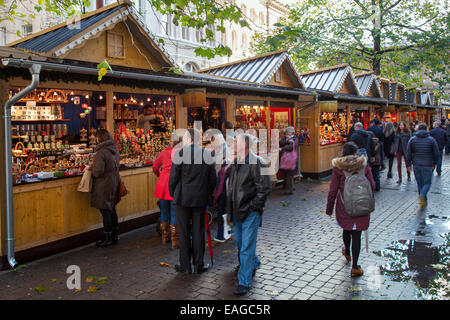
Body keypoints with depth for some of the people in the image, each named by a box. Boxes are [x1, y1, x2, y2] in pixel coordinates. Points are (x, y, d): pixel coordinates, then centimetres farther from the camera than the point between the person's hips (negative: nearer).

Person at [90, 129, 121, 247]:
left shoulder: (101, 152, -20)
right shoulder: (115, 150, 6)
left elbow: (98, 172, -23)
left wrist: (92, 167, -2)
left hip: (104, 186, -8)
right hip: (114, 183, 8)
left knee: (105, 211, 1)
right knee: (112, 210, 17)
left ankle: (107, 239, 9)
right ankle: (115, 236, 25)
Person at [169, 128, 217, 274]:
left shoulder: (179, 154, -9)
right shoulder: (207, 154, 1)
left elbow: (173, 177, -7)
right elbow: (212, 179, 4)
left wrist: (173, 195, 9)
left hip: (182, 198, -3)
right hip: (201, 198, 3)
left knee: (184, 232, 6)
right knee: (198, 231, 10)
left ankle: (185, 266, 13)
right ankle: (198, 265, 16)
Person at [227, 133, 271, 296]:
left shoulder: (257, 163, -14)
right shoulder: (235, 162, 10)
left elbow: (265, 188, -16)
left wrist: (253, 206, -16)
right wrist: (230, 203, 14)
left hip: (250, 212, -8)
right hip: (237, 210, 8)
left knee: (246, 247, -4)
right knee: (240, 243, 21)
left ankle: (244, 282, 3)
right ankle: (254, 263, 46)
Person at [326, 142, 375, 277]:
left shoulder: (338, 168, -8)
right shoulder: (364, 165, -5)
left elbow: (333, 190, -6)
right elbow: (372, 186, 1)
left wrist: (329, 208, 3)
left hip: (344, 206, 1)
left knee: (346, 229, 23)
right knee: (356, 234, 3)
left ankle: (347, 253, 49)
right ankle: (354, 267, 3)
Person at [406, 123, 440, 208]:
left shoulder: (412, 139, 0)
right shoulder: (431, 139, -4)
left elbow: (408, 154, -1)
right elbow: (436, 153, -2)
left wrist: (409, 164, 8)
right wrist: (435, 163, 12)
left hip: (416, 165, 2)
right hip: (427, 166, -2)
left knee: (420, 183, 13)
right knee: (427, 183, 6)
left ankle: (424, 201, 17)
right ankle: (422, 195, -22)